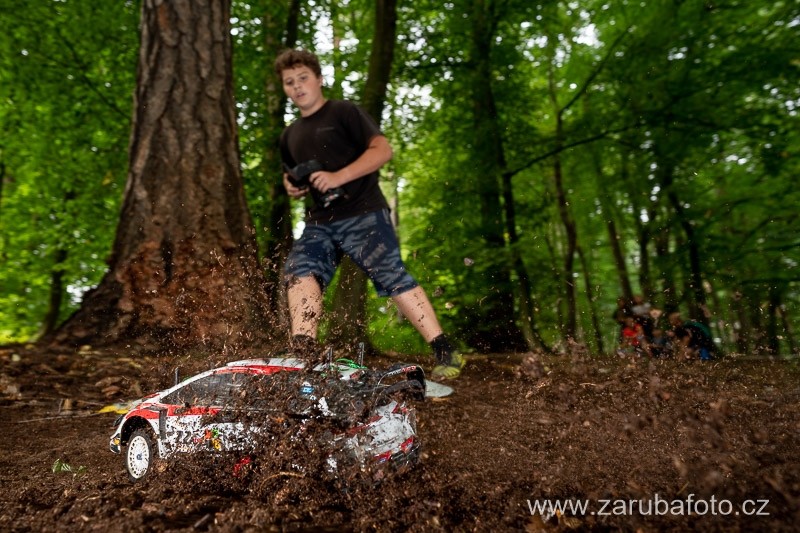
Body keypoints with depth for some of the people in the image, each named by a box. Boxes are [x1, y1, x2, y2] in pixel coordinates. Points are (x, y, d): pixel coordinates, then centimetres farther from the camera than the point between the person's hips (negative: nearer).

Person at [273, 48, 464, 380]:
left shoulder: (344, 112, 3)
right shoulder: (289, 136, 22)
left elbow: (382, 150, -8)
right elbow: (292, 175, 35)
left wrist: (338, 177, -19)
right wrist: (293, 186, 10)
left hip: (363, 213, -6)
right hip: (320, 222, 6)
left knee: (391, 276, -14)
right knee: (299, 270, -18)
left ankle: (445, 352, -9)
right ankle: (302, 350, -22)